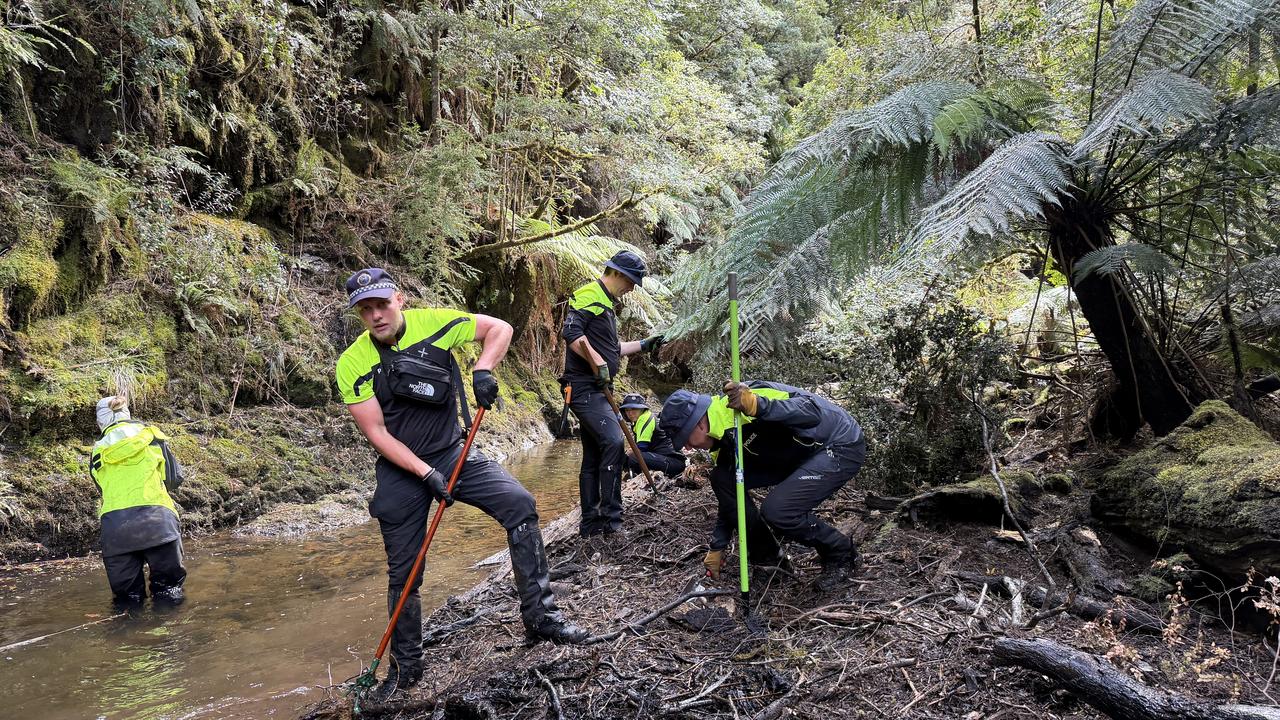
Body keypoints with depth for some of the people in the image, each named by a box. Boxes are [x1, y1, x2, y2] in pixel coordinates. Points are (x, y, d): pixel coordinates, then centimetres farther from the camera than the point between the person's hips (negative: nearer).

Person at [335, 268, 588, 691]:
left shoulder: (433, 323, -9)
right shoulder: (352, 364, -11)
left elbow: (499, 329, -1)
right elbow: (376, 432, -13)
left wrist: (483, 370, -20)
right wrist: (426, 473, -22)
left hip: (453, 453, 1)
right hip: (401, 470, -1)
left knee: (520, 504, -19)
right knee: (403, 573, 6)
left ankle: (540, 618, -9)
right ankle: (407, 667, 26)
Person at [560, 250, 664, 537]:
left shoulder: (606, 302, 23)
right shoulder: (589, 295, -9)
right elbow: (571, 332, -24)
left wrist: (643, 345, 27)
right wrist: (598, 362, -24)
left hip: (597, 390, 11)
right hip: (584, 387, -11)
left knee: (594, 455, 10)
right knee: (613, 441, -22)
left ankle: (590, 523, 15)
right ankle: (611, 518, -19)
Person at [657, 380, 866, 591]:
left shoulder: (747, 398, -28)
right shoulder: (724, 433, 1)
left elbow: (812, 411, -37)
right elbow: (729, 492, 12)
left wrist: (758, 406, -51)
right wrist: (717, 547, 16)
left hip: (842, 447, -9)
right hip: (801, 455, 9)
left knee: (776, 510, -27)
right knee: (723, 478, -3)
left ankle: (842, 555, 0)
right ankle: (766, 555, 11)